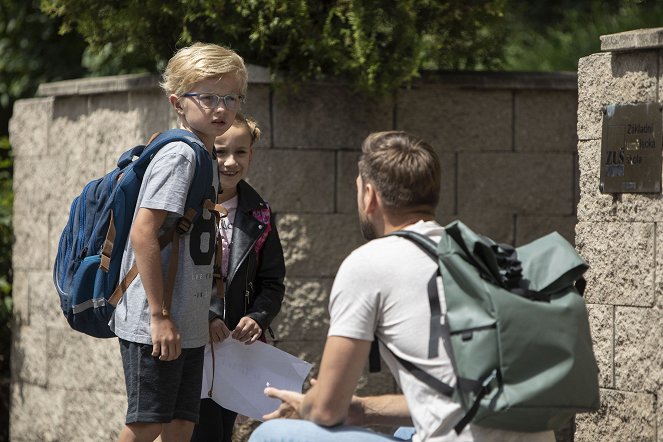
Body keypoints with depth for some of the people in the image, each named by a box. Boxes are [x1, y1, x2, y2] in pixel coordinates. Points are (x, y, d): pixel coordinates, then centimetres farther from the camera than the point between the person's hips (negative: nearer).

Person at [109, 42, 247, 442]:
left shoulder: (208, 160, 15)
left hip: (188, 325, 9)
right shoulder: (180, 155, -13)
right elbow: (143, 233, -21)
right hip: (154, 323, -9)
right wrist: (159, 315, -22)